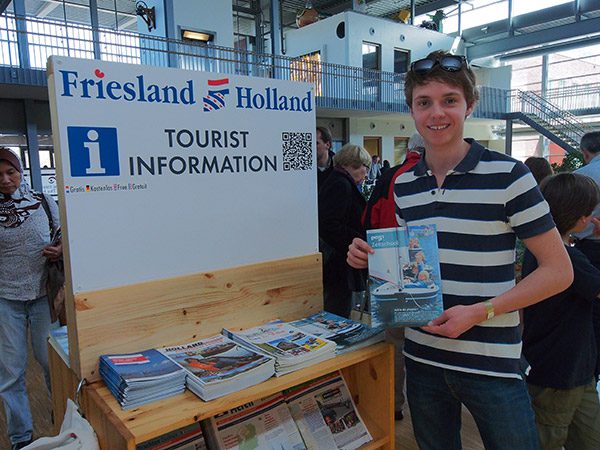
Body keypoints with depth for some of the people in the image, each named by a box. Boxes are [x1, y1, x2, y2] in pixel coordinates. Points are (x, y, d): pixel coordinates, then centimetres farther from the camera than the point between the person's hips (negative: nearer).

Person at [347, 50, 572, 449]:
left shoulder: (507, 175, -10)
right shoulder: (403, 184, 4)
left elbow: (559, 270, -9)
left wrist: (480, 312, -18)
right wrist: (373, 258, -5)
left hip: (491, 363, -4)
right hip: (422, 357, 5)